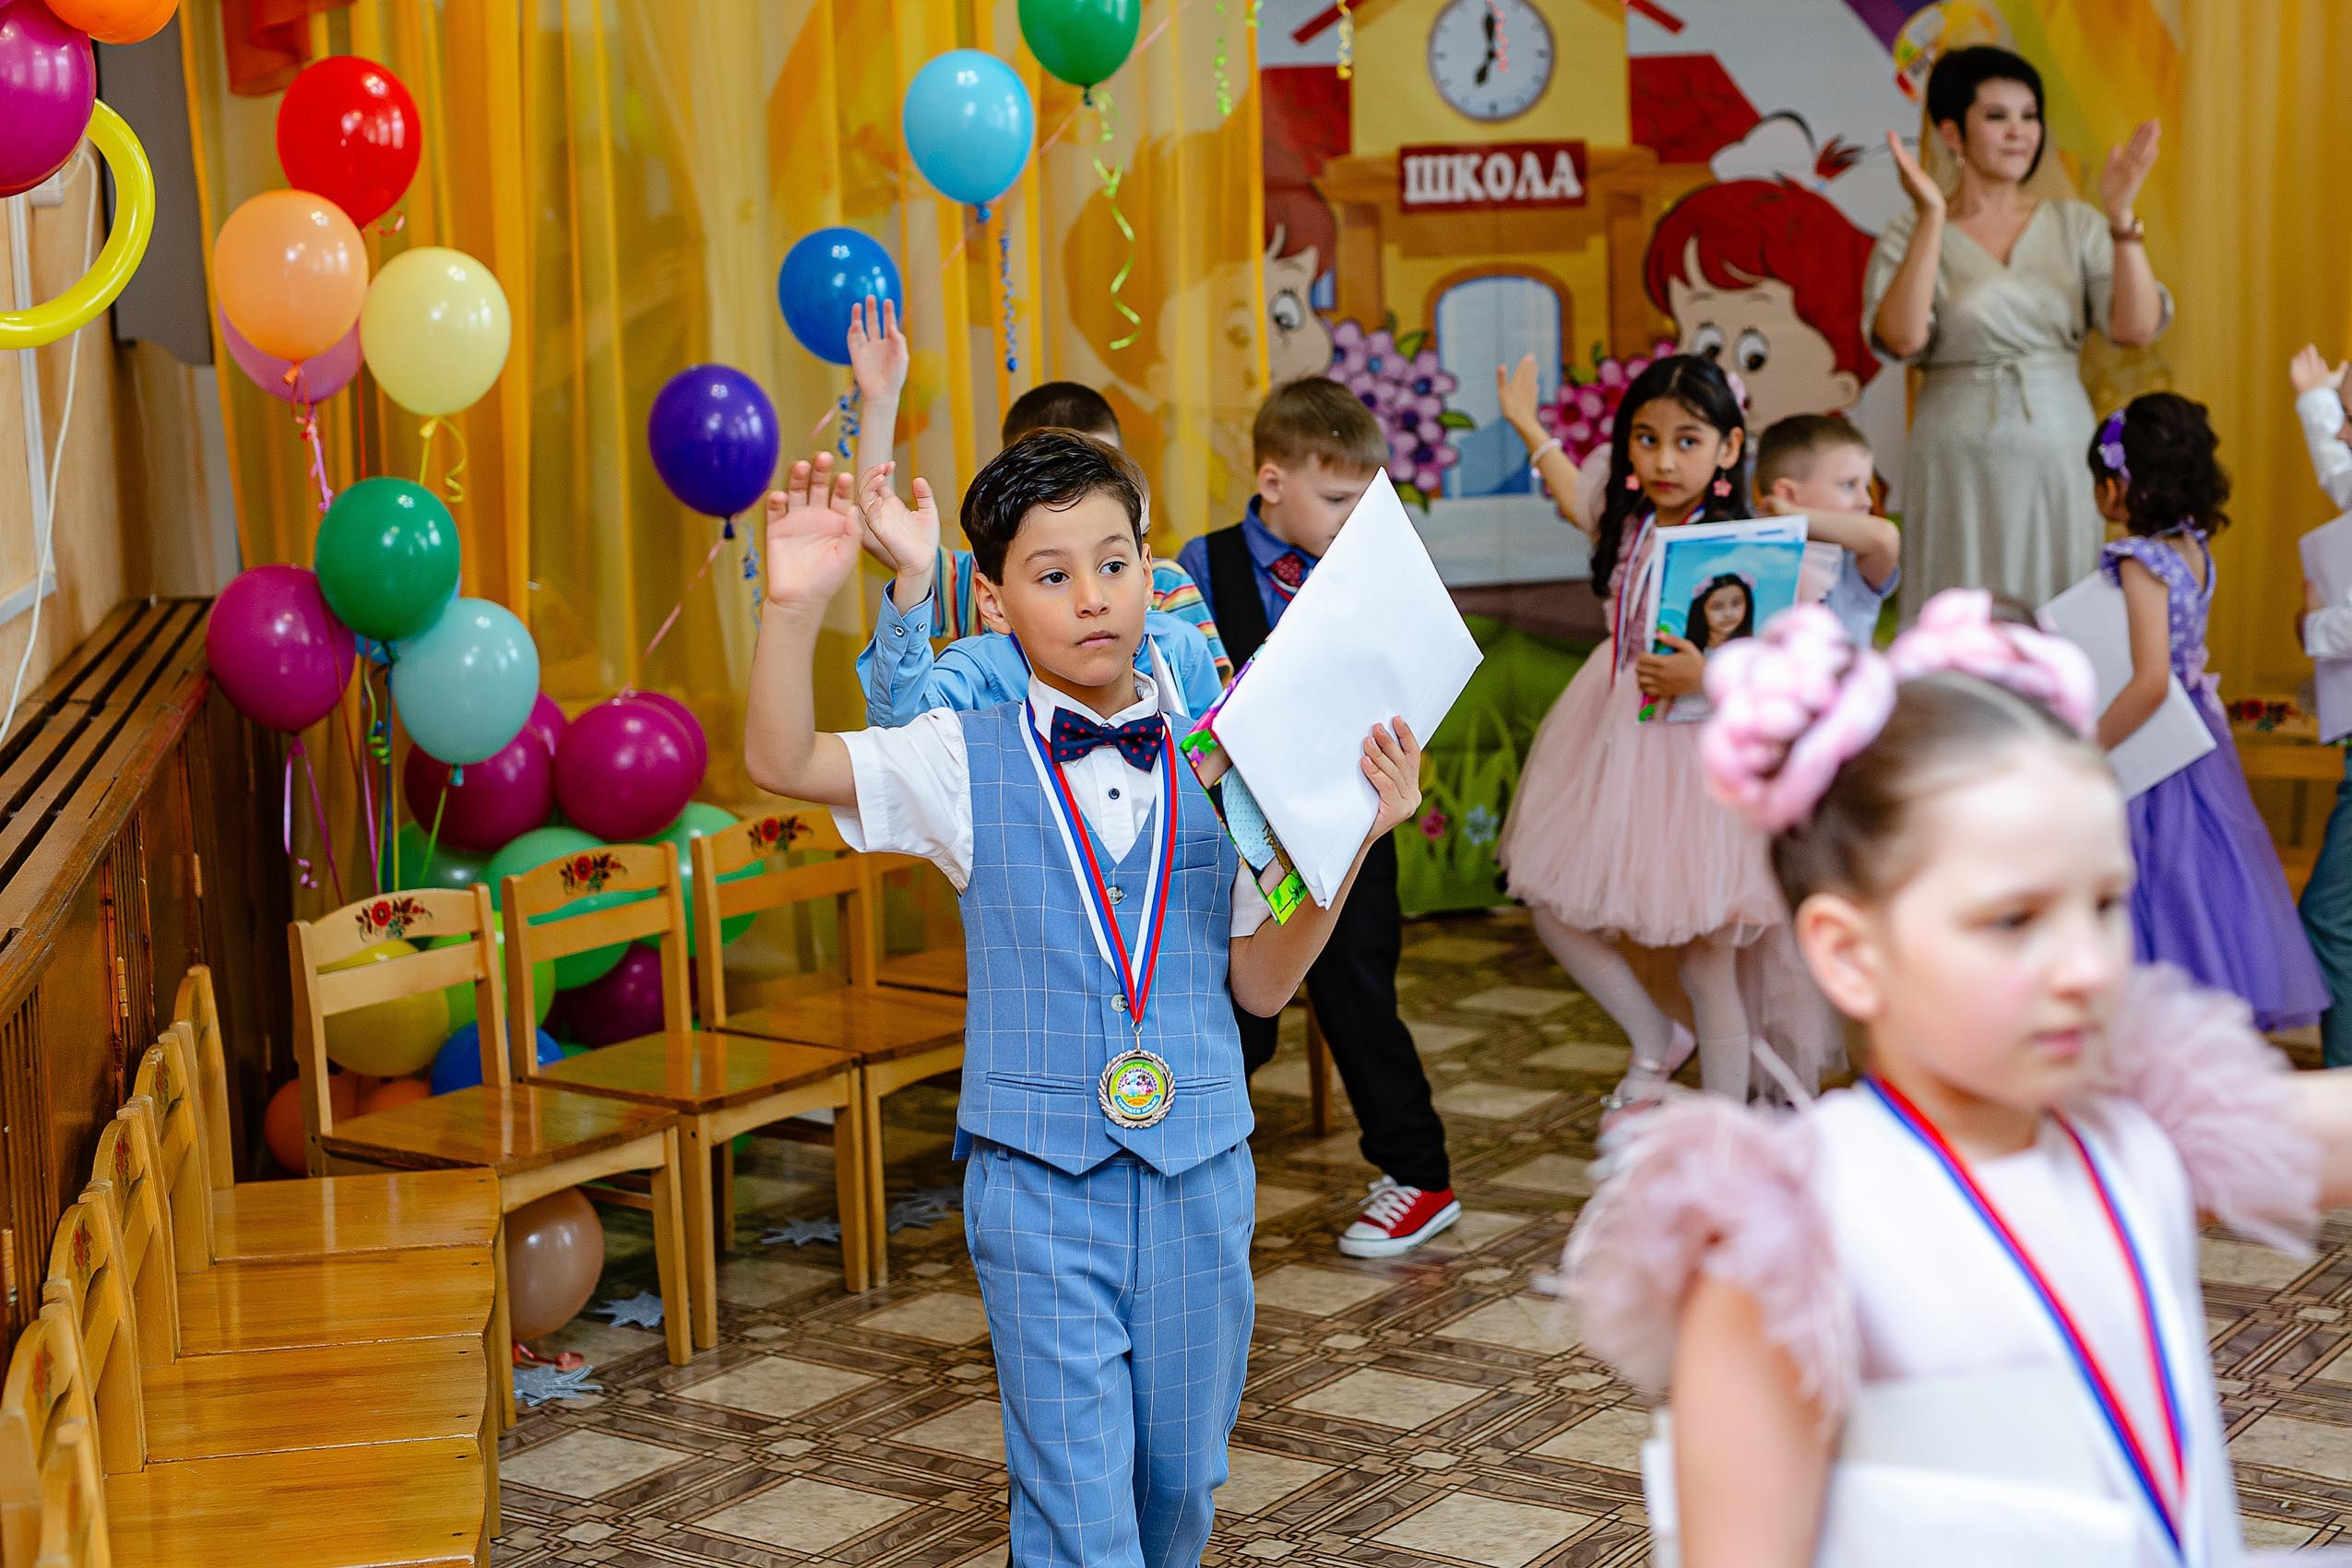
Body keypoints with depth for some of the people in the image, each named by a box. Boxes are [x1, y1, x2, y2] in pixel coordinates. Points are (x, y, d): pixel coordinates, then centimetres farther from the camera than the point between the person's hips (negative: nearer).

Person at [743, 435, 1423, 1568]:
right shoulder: (969, 765, -3)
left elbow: (1261, 984, 5)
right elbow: (780, 761, -14)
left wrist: (1356, 839, -7)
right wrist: (794, 606, -29)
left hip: (1198, 1171, 2)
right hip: (1038, 1177, -2)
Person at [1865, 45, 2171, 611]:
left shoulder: (2076, 225, 8)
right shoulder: (1910, 234, 0)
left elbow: (2138, 326, -4)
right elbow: (1902, 337, -17)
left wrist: (2121, 219, -15)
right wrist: (1933, 219, -21)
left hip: (2061, 461, 3)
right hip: (1961, 469, -2)